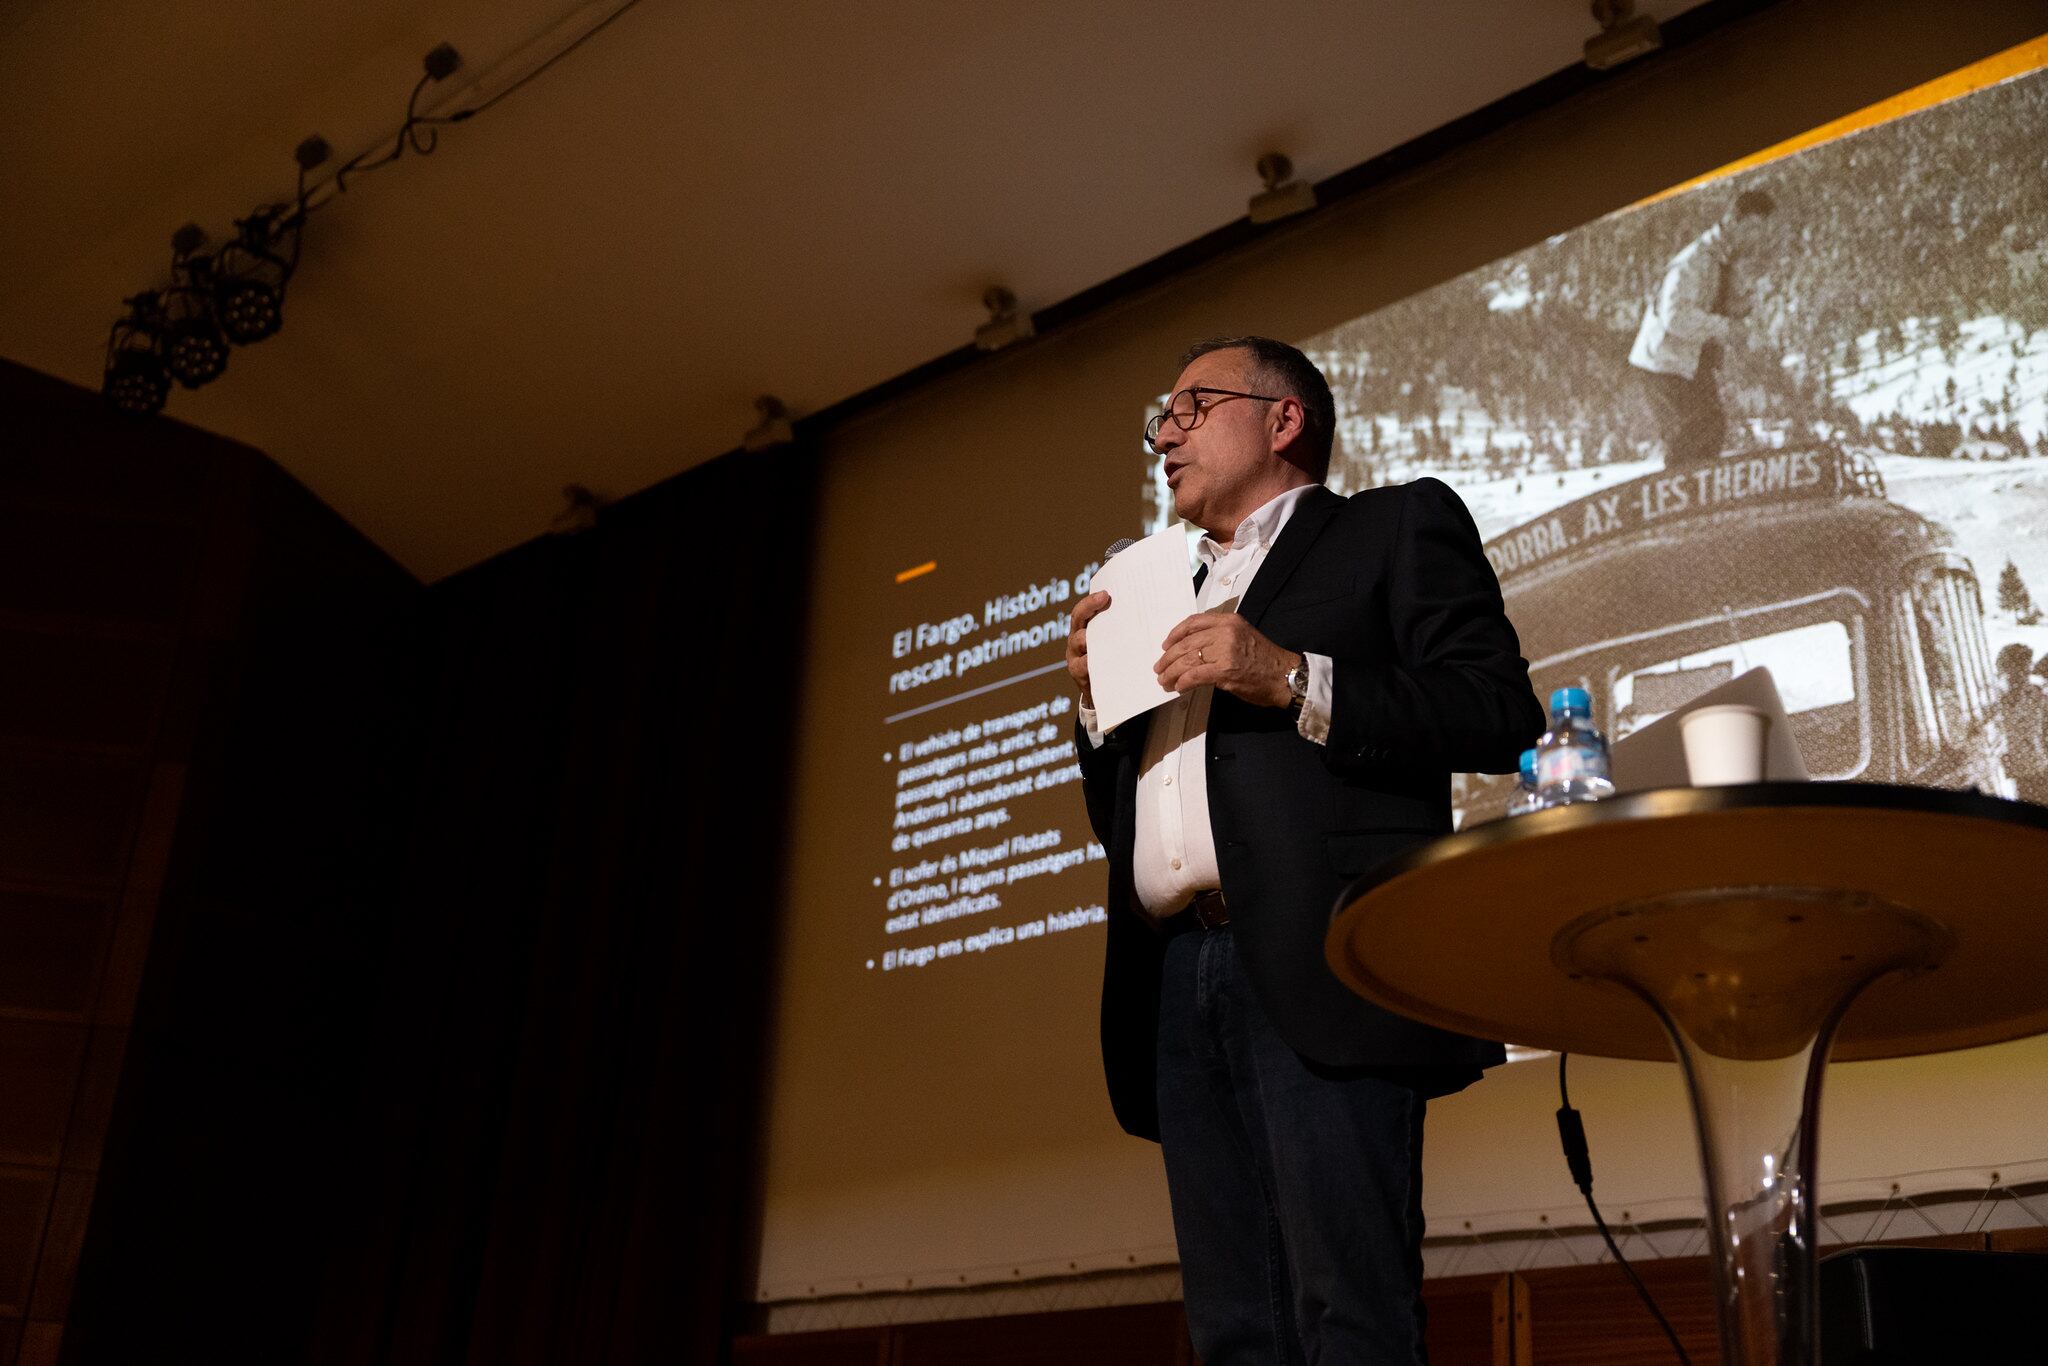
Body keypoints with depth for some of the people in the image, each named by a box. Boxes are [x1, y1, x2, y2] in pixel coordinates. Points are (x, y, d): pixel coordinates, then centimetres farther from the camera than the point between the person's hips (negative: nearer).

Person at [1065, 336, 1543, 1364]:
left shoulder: (1396, 527, 13)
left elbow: (1502, 714, -3)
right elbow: (1116, 823, 30)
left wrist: (1293, 679, -10)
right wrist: (1098, 696, 12)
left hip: (1318, 962, -6)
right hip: (1176, 980, 6)